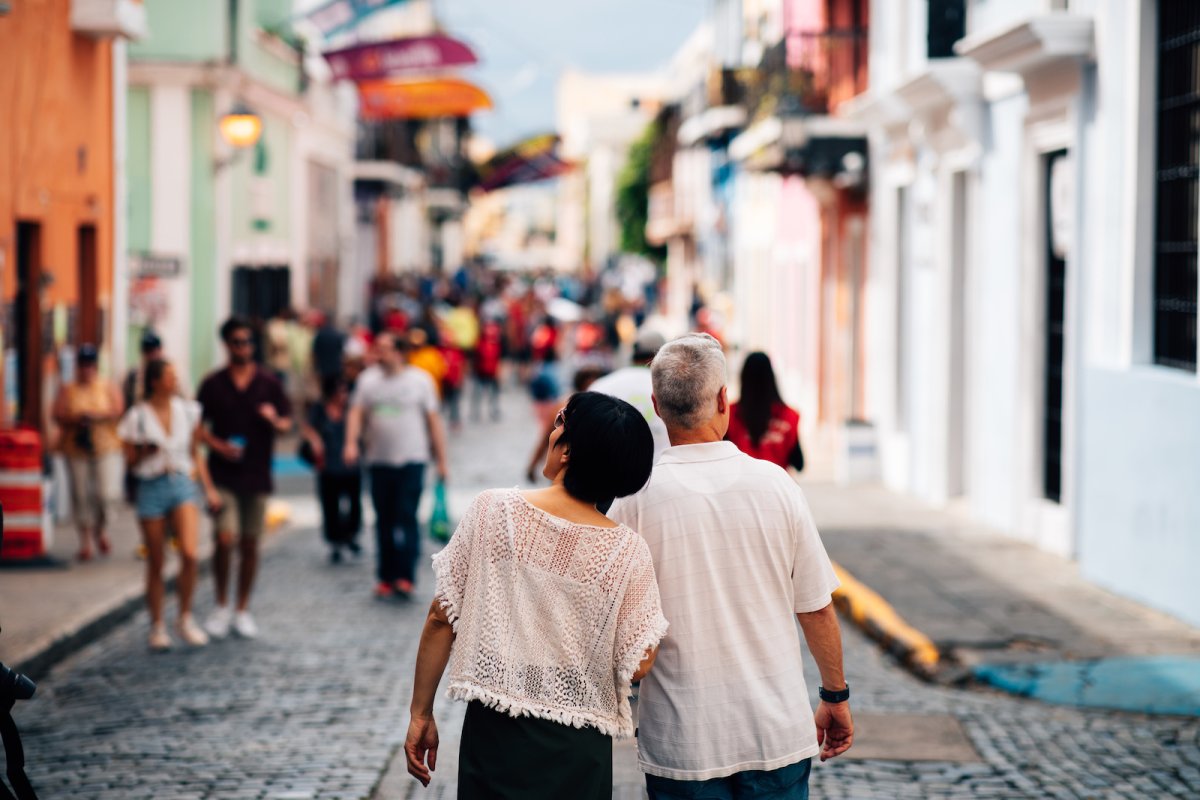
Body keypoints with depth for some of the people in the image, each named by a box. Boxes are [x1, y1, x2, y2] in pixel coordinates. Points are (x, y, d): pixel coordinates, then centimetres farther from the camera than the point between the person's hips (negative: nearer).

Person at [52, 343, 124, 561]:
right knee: (80, 496, 0)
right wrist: (76, 419, -18)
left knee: (107, 493, -10)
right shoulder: (67, 390, 8)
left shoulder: (108, 387, 8)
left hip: (106, 447, -1)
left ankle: (100, 528, 19)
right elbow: (58, 415, 0)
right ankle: (85, 541, 11)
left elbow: (117, 411, -4)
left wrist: (96, 417, -18)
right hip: (76, 450, 1)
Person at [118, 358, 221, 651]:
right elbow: (130, 461, 2)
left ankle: (185, 618, 1)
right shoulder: (136, 417, -3)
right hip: (151, 488, -2)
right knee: (156, 563, 4)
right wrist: (145, 451, -18)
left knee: (189, 553, -16)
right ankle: (157, 626, 16)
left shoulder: (188, 411, 6)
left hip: (182, 484, 2)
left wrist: (209, 488, 9)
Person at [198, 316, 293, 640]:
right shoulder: (213, 384, 3)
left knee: (250, 545, 6)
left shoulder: (268, 382, 6)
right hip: (224, 475, -2)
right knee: (226, 539, -12)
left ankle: (243, 610, 18)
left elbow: (288, 423, 8)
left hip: (257, 476, 2)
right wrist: (219, 445, -11)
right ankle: (221, 606, 5)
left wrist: (275, 421, -14)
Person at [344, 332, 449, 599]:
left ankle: (405, 577, -11)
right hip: (378, 460, 3)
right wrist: (351, 443, -17)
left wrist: (441, 460, 1)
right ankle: (386, 577, 14)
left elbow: (433, 421, 3)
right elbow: (357, 413, 1)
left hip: (412, 459, -3)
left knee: (407, 517, -11)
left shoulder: (420, 379, 1)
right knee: (384, 521, 7)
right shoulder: (368, 379, 8)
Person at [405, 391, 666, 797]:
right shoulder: (627, 551, -10)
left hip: (492, 733, 0)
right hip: (577, 751, 0)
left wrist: (421, 714, 6)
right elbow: (637, 666, -8)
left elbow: (441, 619, -4)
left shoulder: (492, 509, -8)